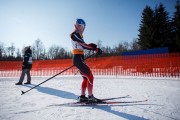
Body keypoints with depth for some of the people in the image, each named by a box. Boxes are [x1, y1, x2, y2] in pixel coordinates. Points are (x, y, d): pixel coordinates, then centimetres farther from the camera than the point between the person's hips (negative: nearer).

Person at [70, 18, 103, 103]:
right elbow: (83, 45, -19)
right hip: (78, 58, -10)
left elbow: (83, 45, 16)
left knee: (86, 78, 13)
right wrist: (95, 49, -18)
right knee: (90, 77, -7)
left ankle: (82, 97, 18)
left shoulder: (79, 35, 21)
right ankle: (90, 97, 0)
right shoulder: (74, 34, -8)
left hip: (79, 58, 10)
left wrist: (91, 45, -3)